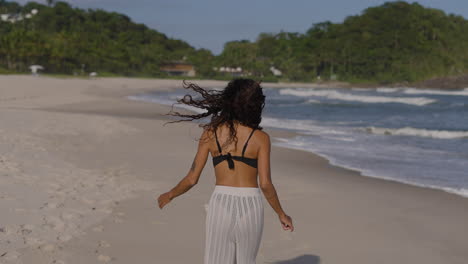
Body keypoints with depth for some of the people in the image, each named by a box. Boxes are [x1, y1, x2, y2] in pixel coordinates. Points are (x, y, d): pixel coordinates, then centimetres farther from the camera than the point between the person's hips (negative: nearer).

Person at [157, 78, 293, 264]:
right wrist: (281, 214, 6)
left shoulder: (210, 133, -1)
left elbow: (192, 179, 1)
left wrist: (169, 195, 19)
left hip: (221, 206, 1)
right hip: (250, 207, 0)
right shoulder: (260, 137, -6)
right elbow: (265, 184, -9)